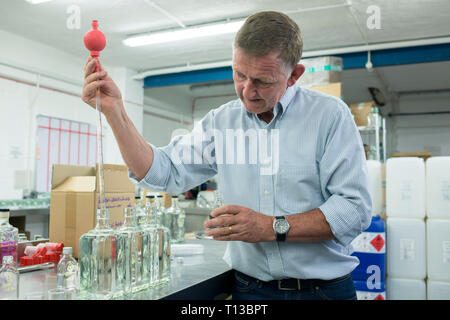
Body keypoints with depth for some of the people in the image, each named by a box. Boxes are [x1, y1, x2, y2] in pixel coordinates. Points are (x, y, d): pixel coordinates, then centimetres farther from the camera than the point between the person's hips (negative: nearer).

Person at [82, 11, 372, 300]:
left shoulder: (330, 115, -8)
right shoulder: (220, 121, 3)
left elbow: (356, 209, -14)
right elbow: (165, 173, -2)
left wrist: (272, 228, -21)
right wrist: (115, 111, -10)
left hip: (324, 287, -2)